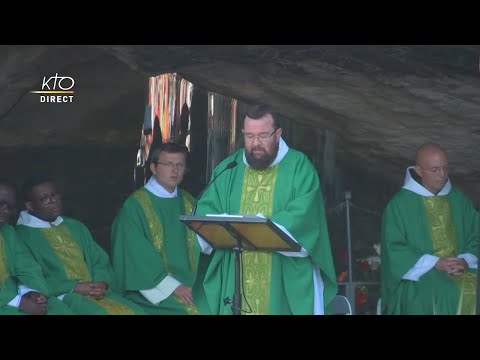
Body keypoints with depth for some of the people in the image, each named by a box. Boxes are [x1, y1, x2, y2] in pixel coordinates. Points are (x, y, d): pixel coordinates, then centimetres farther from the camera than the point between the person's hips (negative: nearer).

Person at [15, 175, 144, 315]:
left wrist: (102, 283, -5)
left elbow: (100, 260, 18)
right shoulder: (22, 235, -1)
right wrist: (74, 287, -14)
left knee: (135, 312, -18)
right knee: (104, 313, -31)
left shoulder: (75, 227, 21)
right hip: (60, 298, -6)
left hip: (95, 293, 6)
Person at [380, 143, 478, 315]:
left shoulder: (460, 201, 13)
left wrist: (466, 261, -10)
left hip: (461, 272, 4)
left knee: (473, 289, -27)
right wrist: (435, 264, -14)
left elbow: (475, 238, 12)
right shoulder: (399, 205, 0)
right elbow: (394, 250, -5)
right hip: (418, 277, -4)